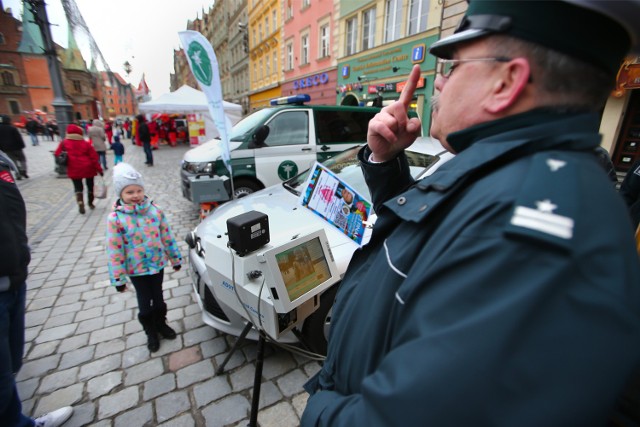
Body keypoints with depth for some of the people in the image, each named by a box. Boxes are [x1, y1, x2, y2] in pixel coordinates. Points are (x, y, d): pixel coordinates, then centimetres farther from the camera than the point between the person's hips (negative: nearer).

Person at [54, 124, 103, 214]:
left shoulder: (64, 143, -1)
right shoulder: (86, 144, -4)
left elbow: (57, 154, 2)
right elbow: (94, 158, -6)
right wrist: (99, 169, -3)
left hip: (74, 170, 0)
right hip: (88, 169, 0)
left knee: (78, 187, 10)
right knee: (90, 186, 17)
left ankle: (80, 202, -13)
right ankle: (90, 203, 26)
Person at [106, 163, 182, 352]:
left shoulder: (154, 210, -8)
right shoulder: (115, 218, -15)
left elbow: (167, 236, 0)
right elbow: (114, 251, -12)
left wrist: (175, 258, 6)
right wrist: (118, 278, -9)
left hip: (157, 264, 2)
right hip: (136, 270, -2)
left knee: (158, 298, 18)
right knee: (145, 303, 12)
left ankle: (161, 324, 43)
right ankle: (151, 333, 35)